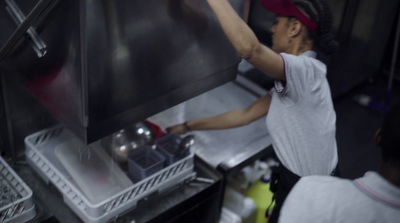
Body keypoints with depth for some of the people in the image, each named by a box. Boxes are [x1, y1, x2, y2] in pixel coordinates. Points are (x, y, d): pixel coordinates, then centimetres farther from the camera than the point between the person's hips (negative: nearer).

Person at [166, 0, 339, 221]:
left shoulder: (306, 70, -26)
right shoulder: (294, 79, 4)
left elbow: (249, 48, -44)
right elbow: (247, 114, 6)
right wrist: (189, 126, 8)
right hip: (295, 178, 8)